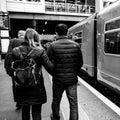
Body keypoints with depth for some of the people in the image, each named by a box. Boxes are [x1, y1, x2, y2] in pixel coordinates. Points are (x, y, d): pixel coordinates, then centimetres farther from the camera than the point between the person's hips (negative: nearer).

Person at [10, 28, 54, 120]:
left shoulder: (16, 51, -5)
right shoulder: (40, 51, -13)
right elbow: (50, 67, -13)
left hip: (21, 87, 3)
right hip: (36, 87, -2)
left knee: (25, 111, 22)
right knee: (36, 112, 13)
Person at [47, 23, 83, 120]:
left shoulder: (53, 46, -11)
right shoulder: (76, 45, -3)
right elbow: (80, 63, 3)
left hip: (58, 79, 0)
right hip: (72, 80, 1)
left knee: (56, 101, 22)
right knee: (73, 103, 12)